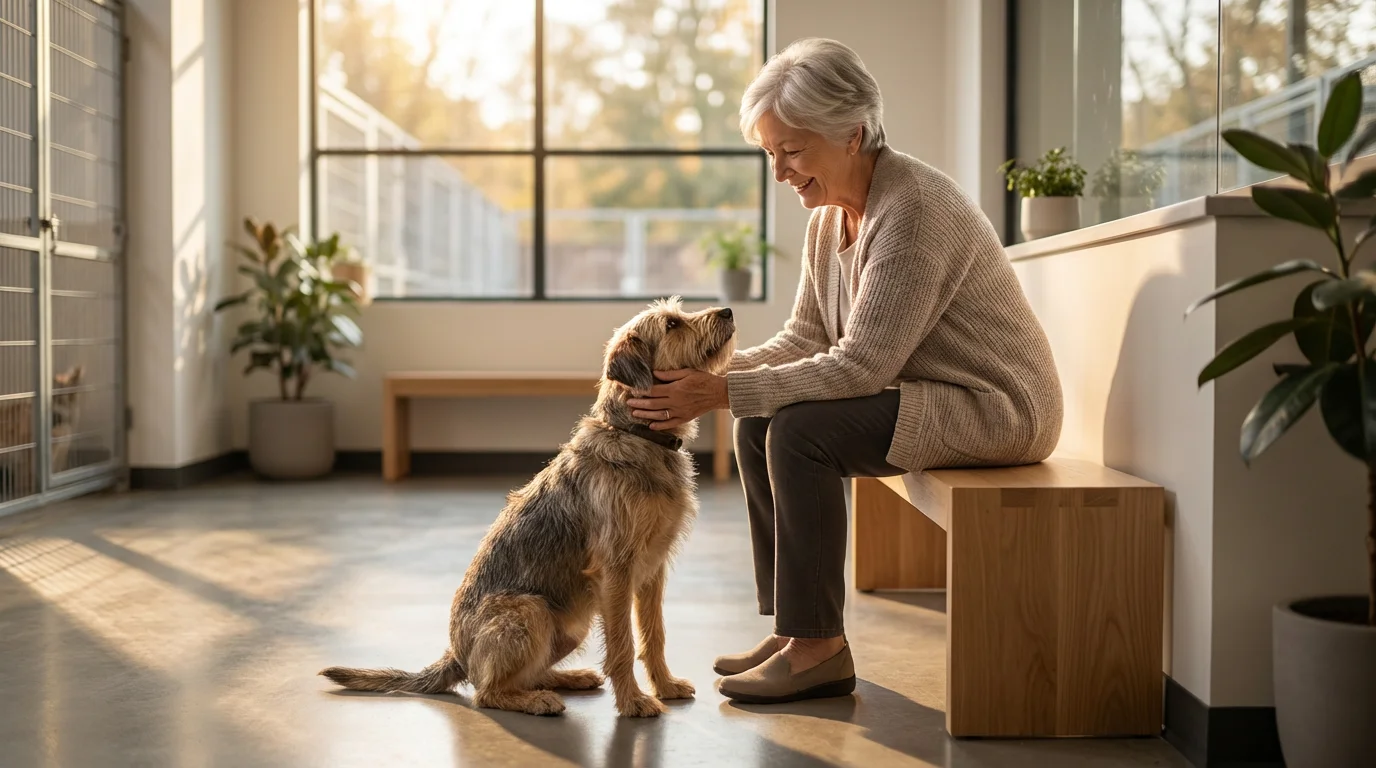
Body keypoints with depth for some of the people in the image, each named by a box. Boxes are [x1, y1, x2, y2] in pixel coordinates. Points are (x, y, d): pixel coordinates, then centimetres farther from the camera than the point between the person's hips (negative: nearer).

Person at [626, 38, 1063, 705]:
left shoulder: (913, 210, -25)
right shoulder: (831, 215, 4)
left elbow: (860, 366, -28)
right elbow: (804, 338, 7)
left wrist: (723, 393, -28)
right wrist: (710, 373, -9)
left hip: (995, 406, -9)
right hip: (923, 395, 9)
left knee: (799, 429, -24)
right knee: (758, 423, -1)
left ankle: (819, 649, -11)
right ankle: (791, 628, 7)